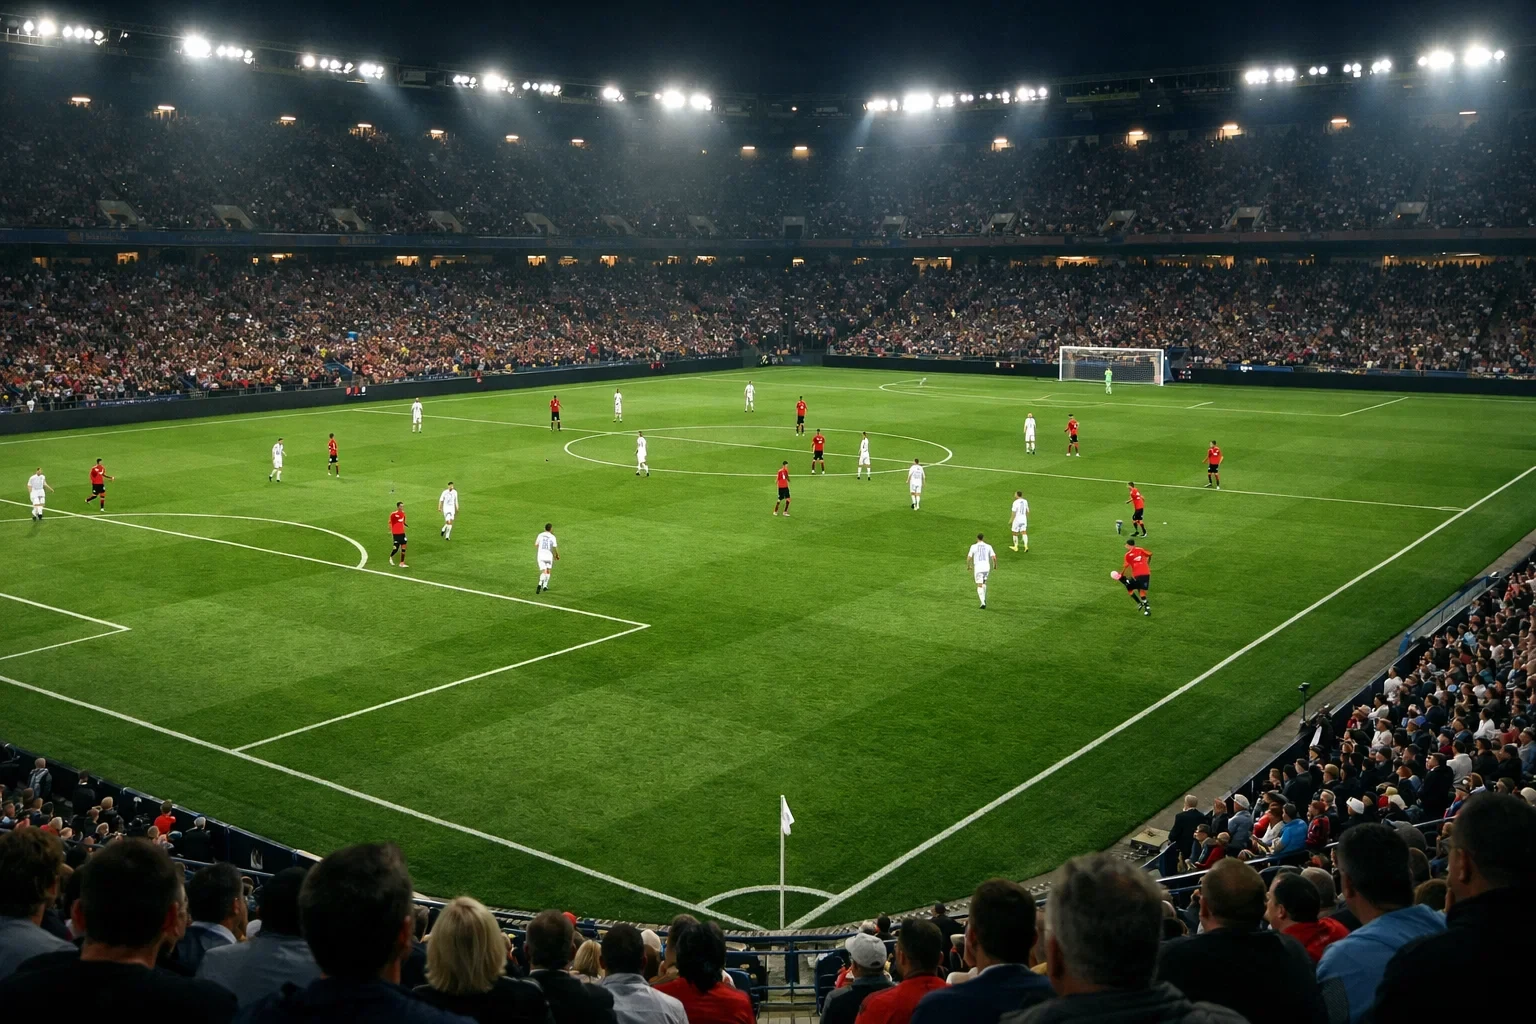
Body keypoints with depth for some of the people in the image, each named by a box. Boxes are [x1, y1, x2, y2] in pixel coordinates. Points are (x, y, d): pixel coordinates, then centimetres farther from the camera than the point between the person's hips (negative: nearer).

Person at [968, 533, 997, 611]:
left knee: (979, 586, 0)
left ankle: (983, 602, -14)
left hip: (978, 568, -3)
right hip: (986, 567, 3)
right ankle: (984, 599, 25)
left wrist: (968, 566, 12)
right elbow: (994, 557, -2)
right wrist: (995, 564, 17)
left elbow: (969, 557, -5)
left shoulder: (974, 546, -3)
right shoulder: (988, 546, 2)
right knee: (984, 583, 26)